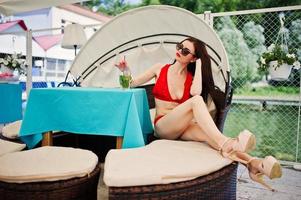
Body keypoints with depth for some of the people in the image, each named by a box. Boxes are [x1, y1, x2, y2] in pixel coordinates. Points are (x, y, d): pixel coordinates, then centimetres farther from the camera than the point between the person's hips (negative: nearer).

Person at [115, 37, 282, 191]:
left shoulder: (192, 77, 9)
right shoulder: (160, 69, 7)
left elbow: (196, 91, -17)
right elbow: (133, 84, 14)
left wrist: (199, 64, -8)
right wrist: (126, 71, -7)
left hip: (183, 127, 3)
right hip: (163, 126, -2)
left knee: (208, 134, -34)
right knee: (196, 100, -32)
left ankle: (254, 164, -49)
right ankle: (224, 144, -47)